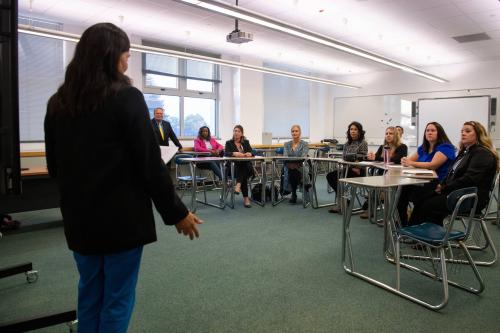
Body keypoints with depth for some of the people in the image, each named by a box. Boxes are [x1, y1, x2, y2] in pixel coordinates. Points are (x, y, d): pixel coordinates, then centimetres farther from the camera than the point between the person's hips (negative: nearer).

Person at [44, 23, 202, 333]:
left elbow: (54, 165, 13)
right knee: (117, 298, 8)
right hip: (122, 217, -6)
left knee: (89, 295, 20)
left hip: (79, 218, 6)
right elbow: (150, 163, -16)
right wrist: (176, 212, -8)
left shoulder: (57, 103, 7)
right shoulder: (127, 98, -13)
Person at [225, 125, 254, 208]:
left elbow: (252, 152, 2)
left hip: (246, 166, 2)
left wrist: (249, 154, -24)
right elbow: (226, 153, -9)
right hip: (233, 167, -2)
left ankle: (238, 185, -50)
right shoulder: (229, 143, 10)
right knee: (244, 176, -34)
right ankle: (246, 197, -43)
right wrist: (234, 153, -31)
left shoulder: (246, 142, 17)